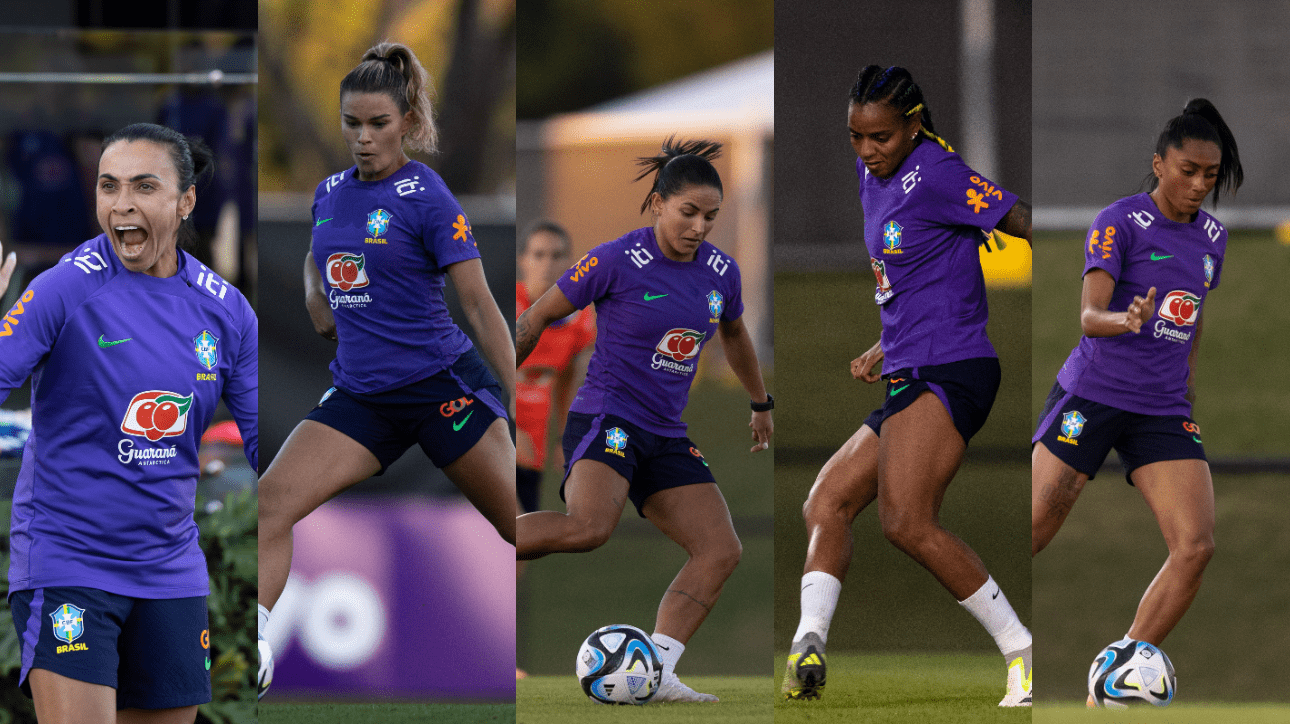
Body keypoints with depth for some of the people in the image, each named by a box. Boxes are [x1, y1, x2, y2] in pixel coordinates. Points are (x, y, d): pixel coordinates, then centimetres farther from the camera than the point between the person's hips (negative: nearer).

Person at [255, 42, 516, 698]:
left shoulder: (425, 196, -8)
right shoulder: (330, 193, 8)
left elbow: (479, 302, -9)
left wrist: (517, 393, -11)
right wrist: (315, 301, 15)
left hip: (443, 387, -5)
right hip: (360, 393, 5)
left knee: (519, 522, -2)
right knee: (271, 502, -15)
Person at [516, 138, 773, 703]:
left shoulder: (721, 272, 6)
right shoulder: (618, 262, -12)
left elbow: (734, 335, 28)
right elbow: (538, 317, -1)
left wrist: (761, 403, 40)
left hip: (666, 438, 7)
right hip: (605, 418, -7)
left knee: (721, 551, -8)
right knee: (589, 526, -35)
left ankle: (655, 673, -11)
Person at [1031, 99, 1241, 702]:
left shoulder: (1211, 237, 11)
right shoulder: (1120, 222, -8)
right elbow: (1089, 315, -19)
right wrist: (1125, 321, -40)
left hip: (1164, 412, 5)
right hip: (1092, 396, -5)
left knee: (1196, 546, -12)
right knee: (1032, 535, -7)